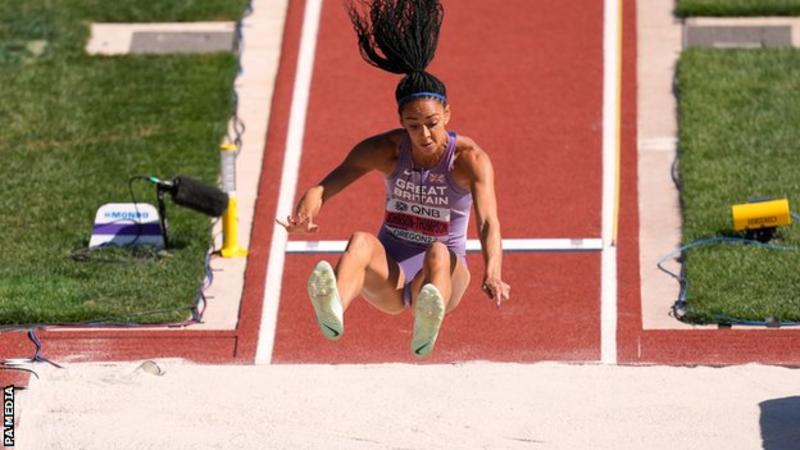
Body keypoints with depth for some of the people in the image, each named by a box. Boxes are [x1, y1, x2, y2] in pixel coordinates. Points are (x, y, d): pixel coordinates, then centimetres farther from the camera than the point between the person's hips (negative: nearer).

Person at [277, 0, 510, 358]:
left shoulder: (470, 159, -12)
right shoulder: (387, 150, -4)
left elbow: (488, 223, -27)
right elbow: (339, 176, -18)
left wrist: (492, 273, -47)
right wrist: (308, 205, -42)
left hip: (445, 276, -2)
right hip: (390, 276, 2)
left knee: (439, 253, -38)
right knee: (361, 241, -33)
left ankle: (426, 328, -71)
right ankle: (333, 312, -66)